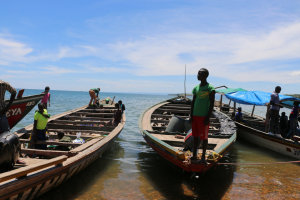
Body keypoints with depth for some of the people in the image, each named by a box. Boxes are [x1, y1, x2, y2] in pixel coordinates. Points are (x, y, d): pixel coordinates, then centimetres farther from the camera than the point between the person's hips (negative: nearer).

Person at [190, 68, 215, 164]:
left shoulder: (210, 88, -6)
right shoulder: (196, 88, 11)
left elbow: (212, 104, -8)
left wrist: (208, 117, -13)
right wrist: (191, 115, 7)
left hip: (204, 116, -5)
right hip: (195, 116, 5)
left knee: (204, 137, 2)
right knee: (195, 136, 11)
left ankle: (203, 156, 15)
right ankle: (194, 155, 20)